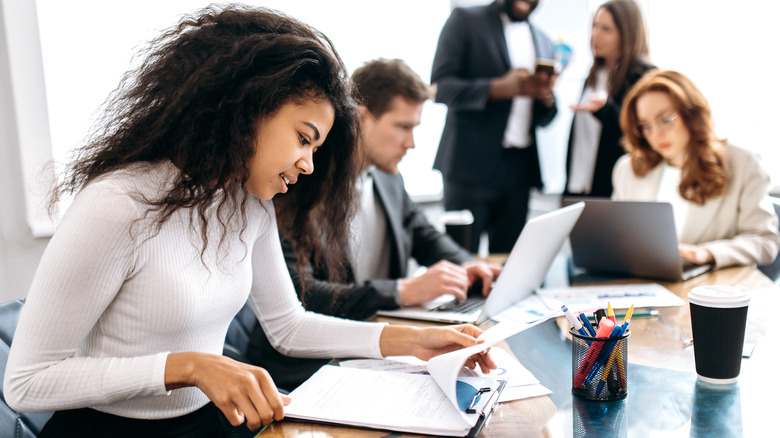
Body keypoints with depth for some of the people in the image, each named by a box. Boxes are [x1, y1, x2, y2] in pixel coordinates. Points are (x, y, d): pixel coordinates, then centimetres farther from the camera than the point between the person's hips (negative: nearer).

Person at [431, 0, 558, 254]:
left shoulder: (543, 43, 17)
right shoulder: (465, 20, 3)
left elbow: (544, 119, 18)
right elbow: (440, 86, -8)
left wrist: (547, 97, -5)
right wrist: (500, 88, -20)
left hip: (519, 168, 5)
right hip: (471, 166, -4)